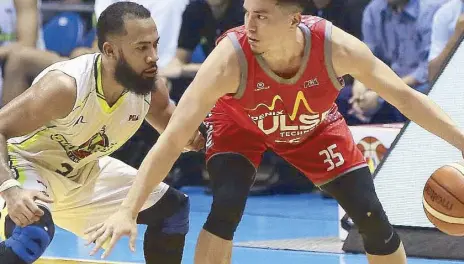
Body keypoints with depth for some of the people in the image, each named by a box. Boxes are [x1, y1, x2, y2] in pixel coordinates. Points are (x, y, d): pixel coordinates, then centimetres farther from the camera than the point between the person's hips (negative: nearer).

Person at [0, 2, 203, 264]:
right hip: (29, 164, -8)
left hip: (83, 172, 8)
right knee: (33, 231, -39)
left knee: (173, 208, 11)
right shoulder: (64, 86, -36)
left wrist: (196, 139, -11)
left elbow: (163, 113, 10)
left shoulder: (151, 87, -15)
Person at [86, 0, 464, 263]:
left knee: (371, 215, -3)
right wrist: (128, 211, -47)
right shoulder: (230, 59, -42)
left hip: (315, 126, 2)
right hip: (239, 123, -2)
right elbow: (172, 139, -41)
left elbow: (404, 96, -24)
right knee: (226, 209, -25)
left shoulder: (335, 47, -38)